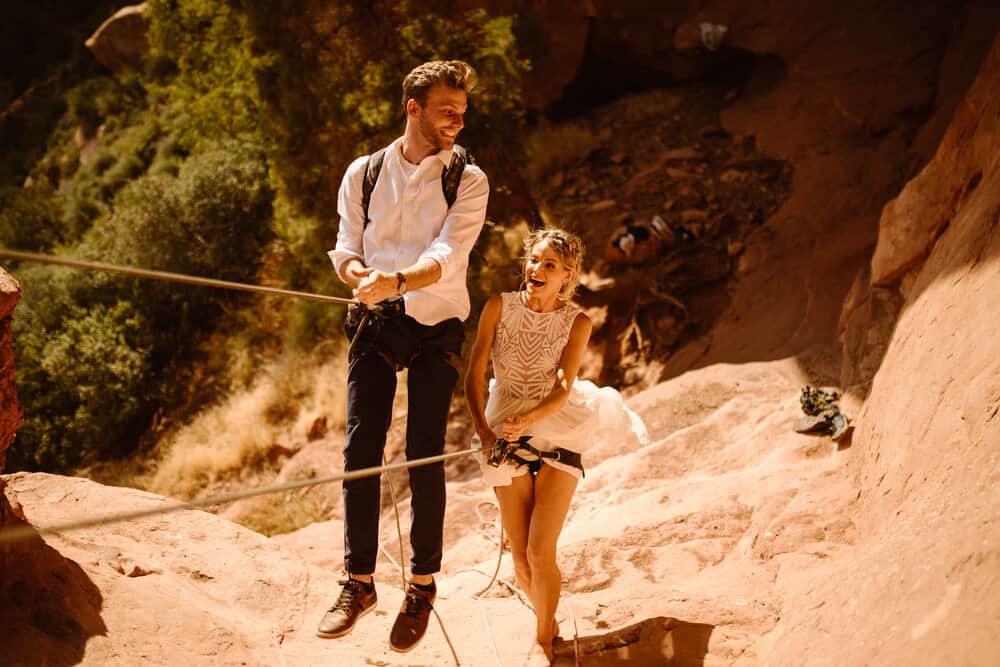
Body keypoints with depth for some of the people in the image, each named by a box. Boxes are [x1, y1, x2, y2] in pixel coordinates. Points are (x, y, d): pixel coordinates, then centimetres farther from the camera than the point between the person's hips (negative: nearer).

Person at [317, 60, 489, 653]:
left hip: (435, 325, -2)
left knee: (425, 453, -2)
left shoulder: (468, 181, -1)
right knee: (361, 445, -5)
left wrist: (398, 281, -34)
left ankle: (423, 586, 12)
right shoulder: (363, 173, 6)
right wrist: (361, 276, -19)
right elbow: (346, 249, 6)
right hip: (375, 322, 2)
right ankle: (359, 582, 6)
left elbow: (447, 254, -15)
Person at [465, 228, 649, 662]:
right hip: (507, 440, 1)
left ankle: (542, 641, 11)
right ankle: (549, 623, 30)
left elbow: (563, 389, -13)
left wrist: (528, 420, -31)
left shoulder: (577, 323, -4)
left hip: (557, 436, -1)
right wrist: (482, 430, -17)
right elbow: (474, 373, -5)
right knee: (521, 559, 3)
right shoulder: (500, 307, -4)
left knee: (540, 552, -11)